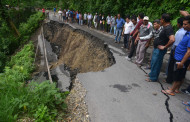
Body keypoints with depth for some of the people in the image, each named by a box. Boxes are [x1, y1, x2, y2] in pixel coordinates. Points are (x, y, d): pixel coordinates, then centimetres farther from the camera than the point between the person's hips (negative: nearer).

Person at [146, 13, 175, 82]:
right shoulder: (166, 27, 8)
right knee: (153, 62, 22)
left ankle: (153, 78, 17)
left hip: (159, 50, -10)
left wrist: (164, 47, -25)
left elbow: (172, 40, -37)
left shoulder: (168, 28, -23)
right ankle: (152, 74, 39)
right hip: (156, 48, 10)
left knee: (155, 63, 3)